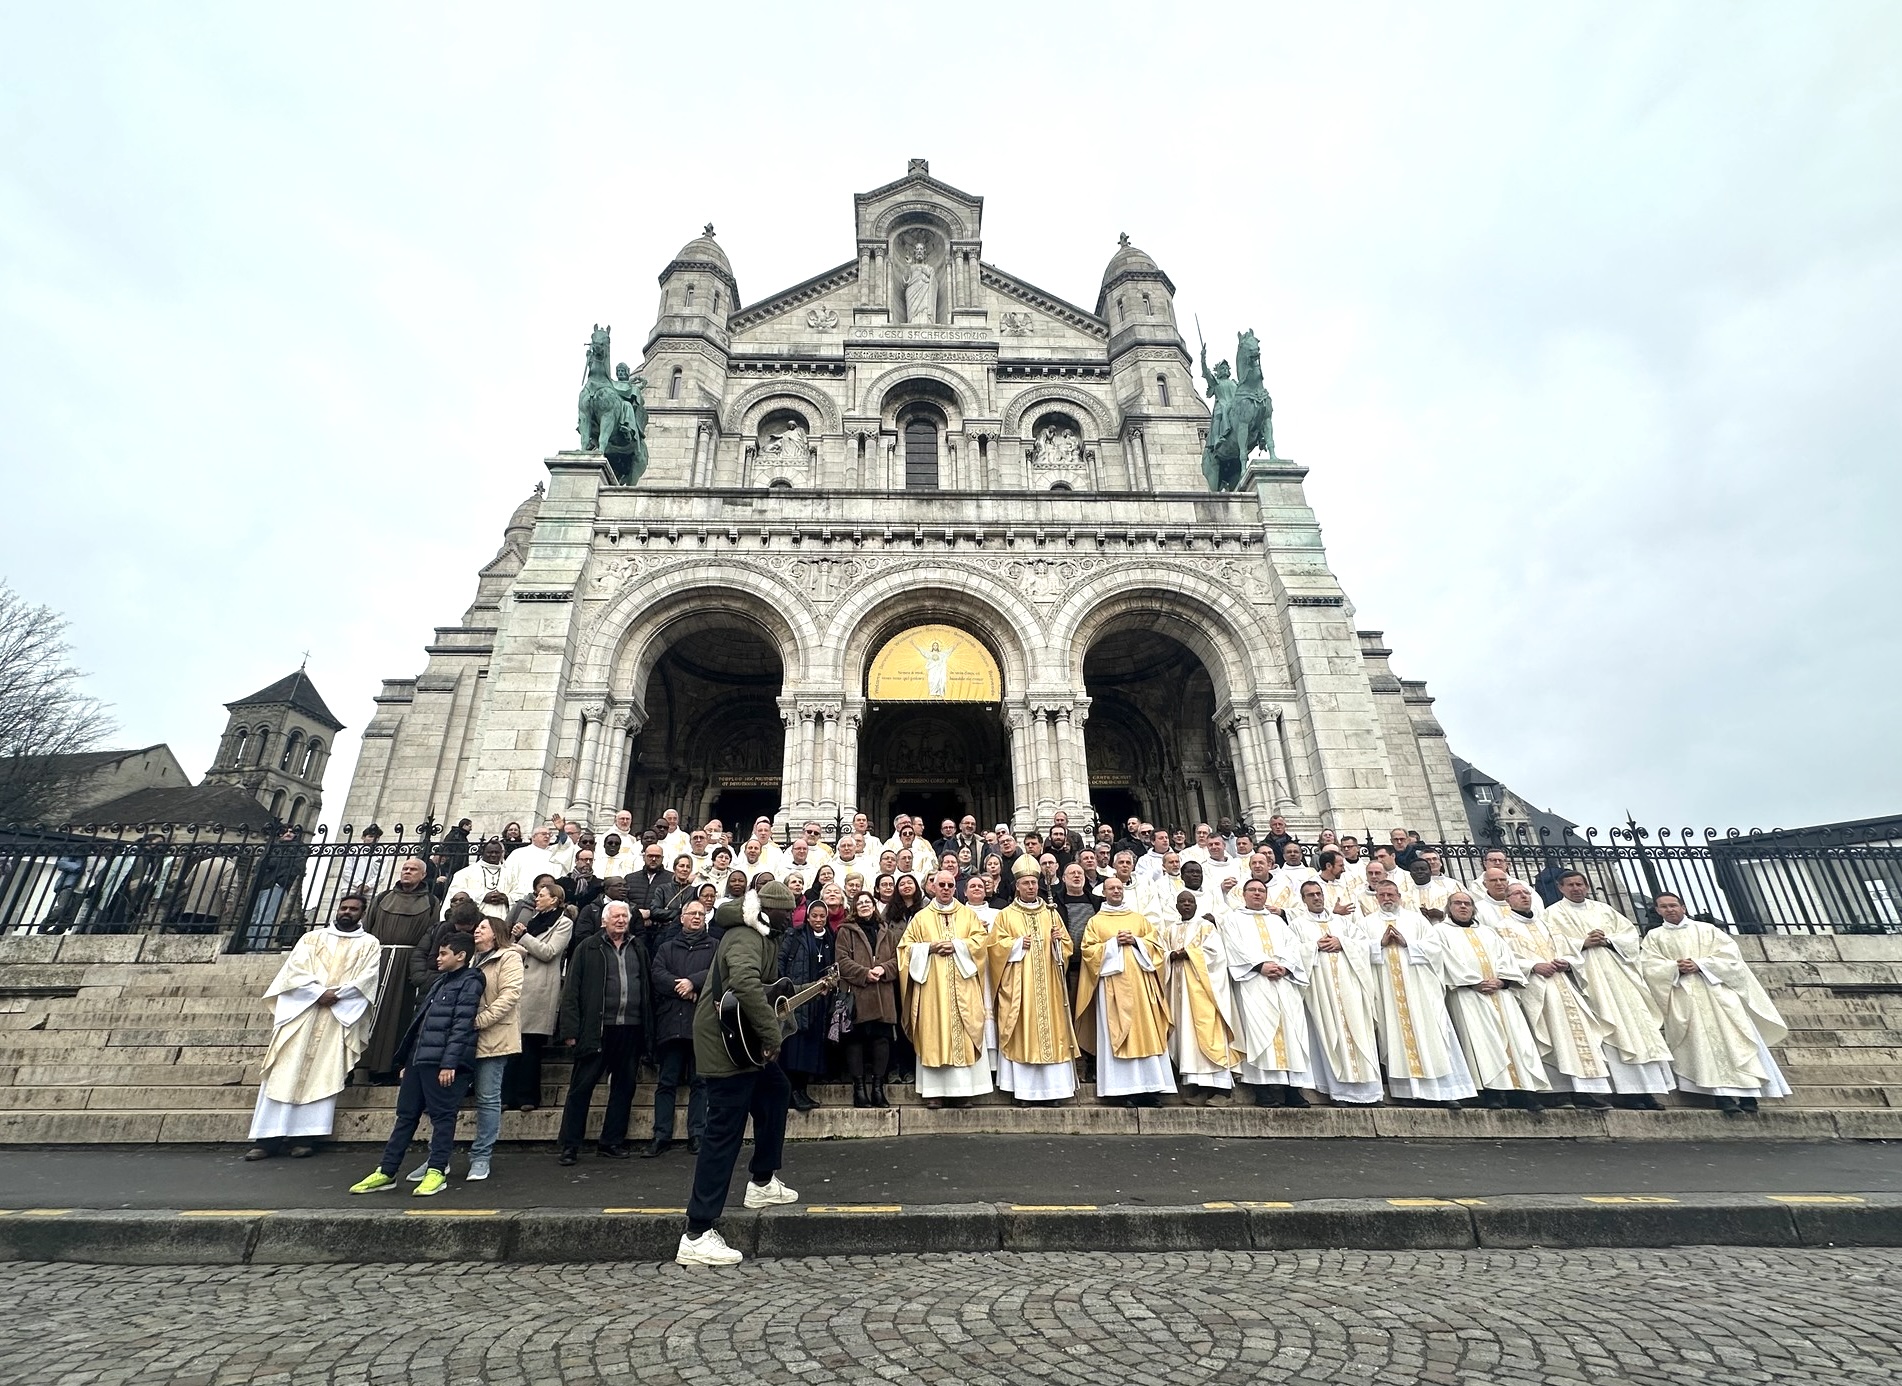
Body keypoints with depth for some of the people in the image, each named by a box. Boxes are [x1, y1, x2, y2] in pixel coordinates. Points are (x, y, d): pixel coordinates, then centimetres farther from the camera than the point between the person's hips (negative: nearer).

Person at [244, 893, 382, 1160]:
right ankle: (268, 1137, 1)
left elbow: (368, 977, -2)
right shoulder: (312, 938, 16)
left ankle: (306, 1136, -5)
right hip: (302, 1009, 2)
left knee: (323, 1074, -7)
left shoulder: (370, 944, 11)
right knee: (286, 1071, -4)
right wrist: (318, 992, -11)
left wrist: (337, 994, -15)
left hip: (341, 1014, -2)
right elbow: (295, 968, 3)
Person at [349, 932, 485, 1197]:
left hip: (443, 1062, -9)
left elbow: (461, 1026, -16)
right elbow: (421, 1021, 23)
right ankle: (386, 1171, 21)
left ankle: (437, 1171, 6)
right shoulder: (441, 981, 20)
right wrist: (406, 1058, 20)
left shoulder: (469, 982, -9)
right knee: (406, 1114, 13)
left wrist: (449, 1063, -21)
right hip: (419, 1059, 9)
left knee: (442, 1115, -1)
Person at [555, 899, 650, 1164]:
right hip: (596, 1029, -4)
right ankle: (569, 1146, 16)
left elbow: (647, 989, 12)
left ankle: (612, 1142, 23)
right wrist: (570, 1030, -9)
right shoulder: (588, 949, 2)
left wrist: (647, 1028, 5)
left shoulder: (639, 950, 13)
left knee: (624, 1087, 11)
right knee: (581, 1086, 3)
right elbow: (571, 991, -2)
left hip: (631, 1030, 4)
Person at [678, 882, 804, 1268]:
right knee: (724, 1132, -6)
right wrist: (771, 1033, -32)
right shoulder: (745, 938, -22)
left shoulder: (761, 937, 12)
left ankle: (762, 1183, 34)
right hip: (726, 1043, -11)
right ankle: (697, 1235, 1)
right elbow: (745, 983, -40)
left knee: (776, 1092, 23)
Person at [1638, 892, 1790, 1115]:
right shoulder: (1654, 937, 12)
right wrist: (1676, 968, -14)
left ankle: (1748, 1092, -6)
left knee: (1734, 1038, -9)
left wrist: (1700, 965, -10)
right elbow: (1650, 967, 2)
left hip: (1717, 991, 1)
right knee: (1704, 1042, -12)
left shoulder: (1706, 929, 14)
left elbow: (1730, 953, 2)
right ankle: (1721, 1094, -16)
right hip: (1684, 998, -1)